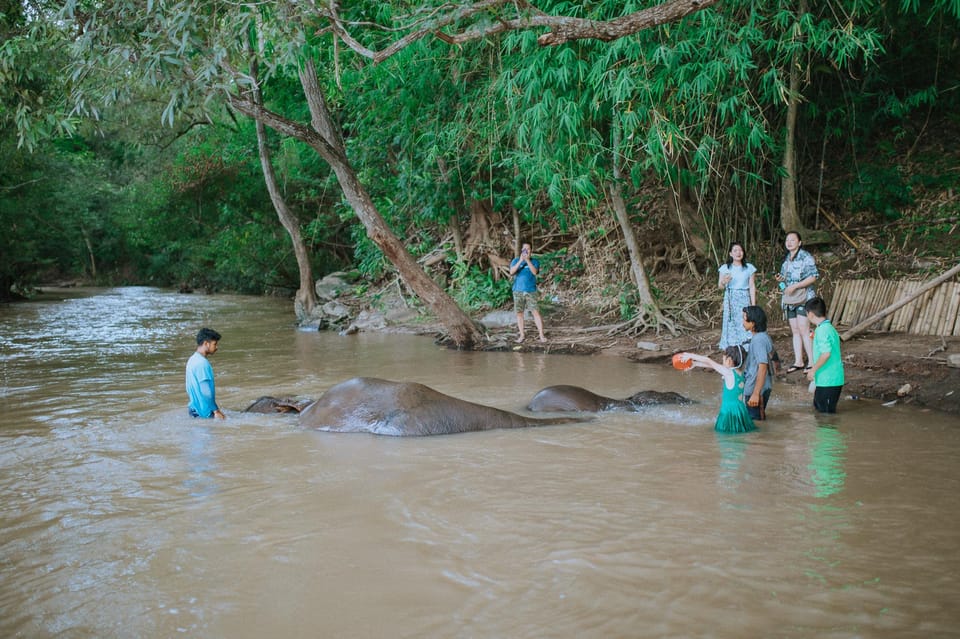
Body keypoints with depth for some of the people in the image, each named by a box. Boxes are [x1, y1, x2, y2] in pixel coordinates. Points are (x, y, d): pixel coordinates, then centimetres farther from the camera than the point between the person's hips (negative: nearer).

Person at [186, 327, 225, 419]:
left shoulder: (192, 359, 12)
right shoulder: (202, 363, -19)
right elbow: (206, 392, -22)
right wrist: (216, 411, -15)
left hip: (194, 409, 10)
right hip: (203, 412, -10)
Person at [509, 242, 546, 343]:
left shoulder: (535, 261, 4)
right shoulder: (516, 261, 6)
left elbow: (534, 272, -14)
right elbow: (511, 272, -10)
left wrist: (527, 260, -20)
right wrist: (520, 261, -19)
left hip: (531, 291, -1)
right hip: (518, 291, 1)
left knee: (536, 312, -6)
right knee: (519, 313, 4)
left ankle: (541, 335, -1)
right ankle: (522, 334, 16)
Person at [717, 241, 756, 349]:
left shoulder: (749, 268, 3)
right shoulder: (725, 268, 2)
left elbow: (752, 286, 4)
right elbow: (720, 286, 7)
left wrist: (753, 305, -1)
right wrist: (724, 282, -17)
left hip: (744, 299, 0)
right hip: (730, 300, 0)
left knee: (745, 326, -7)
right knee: (731, 326, -2)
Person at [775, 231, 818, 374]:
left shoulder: (806, 257, -8)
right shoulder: (786, 259, 15)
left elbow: (813, 277, -15)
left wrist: (795, 286, -21)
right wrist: (781, 278, 5)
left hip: (803, 298, -7)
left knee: (804, 330, -12)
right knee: (794, 331, 8)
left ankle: (812, 362, -8)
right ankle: (798, 362, 12)